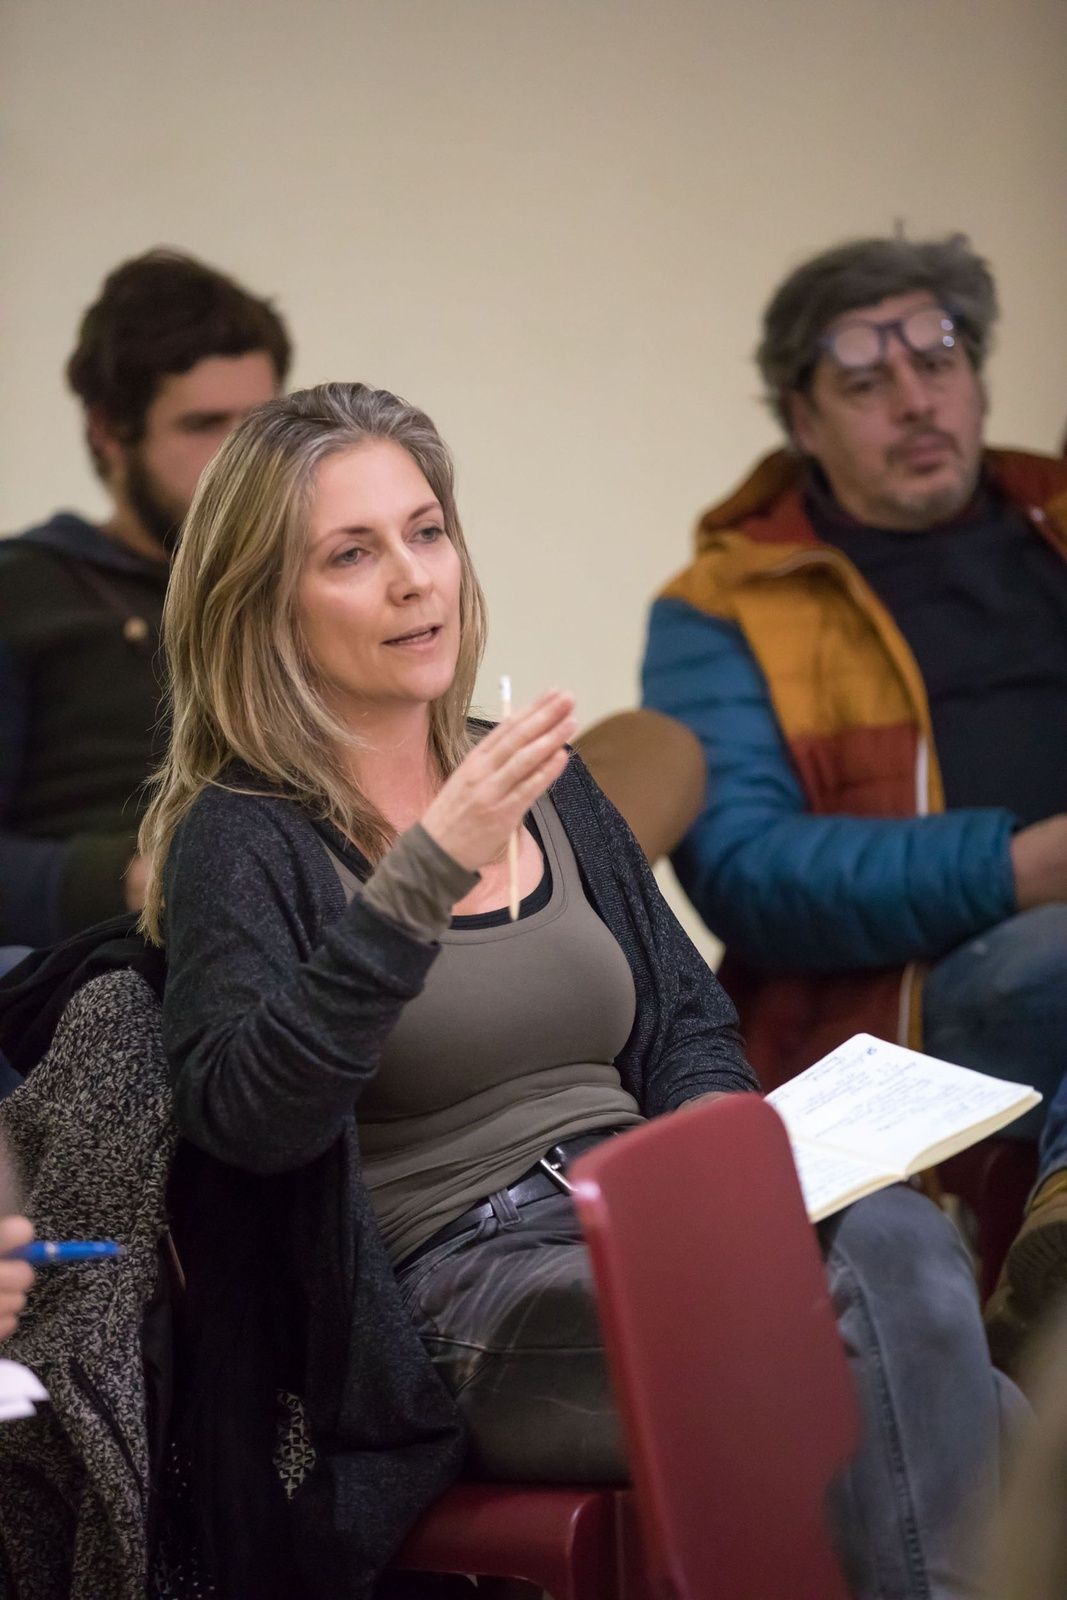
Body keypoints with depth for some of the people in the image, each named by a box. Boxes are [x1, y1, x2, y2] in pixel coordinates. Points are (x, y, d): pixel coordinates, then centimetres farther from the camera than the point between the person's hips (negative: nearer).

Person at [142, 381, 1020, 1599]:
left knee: (895, 1237, -29)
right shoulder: (243, 842, 0)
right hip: (463, 1305, -6)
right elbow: (243, 1115, -18)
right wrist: (427, 874, -25)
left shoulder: (549, 790, 20)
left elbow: (687, 1029, 24)